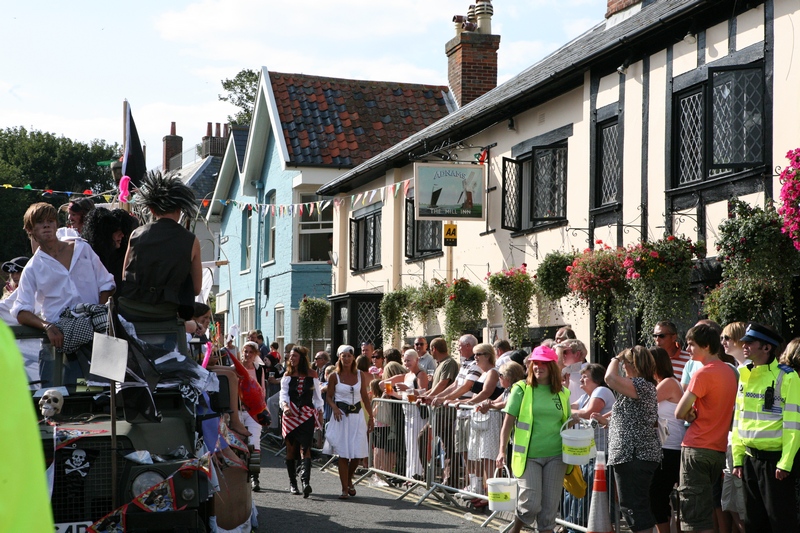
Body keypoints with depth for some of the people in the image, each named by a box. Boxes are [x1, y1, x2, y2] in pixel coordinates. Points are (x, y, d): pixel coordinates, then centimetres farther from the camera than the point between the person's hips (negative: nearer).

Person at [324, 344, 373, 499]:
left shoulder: (360, 375, 6)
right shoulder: (334, 376, 0)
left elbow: (365, 396, 10)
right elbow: (329, 397, 5)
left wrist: (371, 416, 7)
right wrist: (334, 407, -15)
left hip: (357, 416, 2)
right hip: (341, 416, -2)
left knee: (358, 454, 0)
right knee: (343, 454, -3)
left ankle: (349, 480, 27)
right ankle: (345, 489, 6)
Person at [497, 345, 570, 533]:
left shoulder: (562, 393, 7)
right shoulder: (521, 389, -2)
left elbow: (567, 424, 14)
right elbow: (508, 421, -3)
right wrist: (502, 450, -9)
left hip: (555, 456, 3)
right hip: (528, 455, -3)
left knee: (550, 505, 4)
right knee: (531, 503, -8)